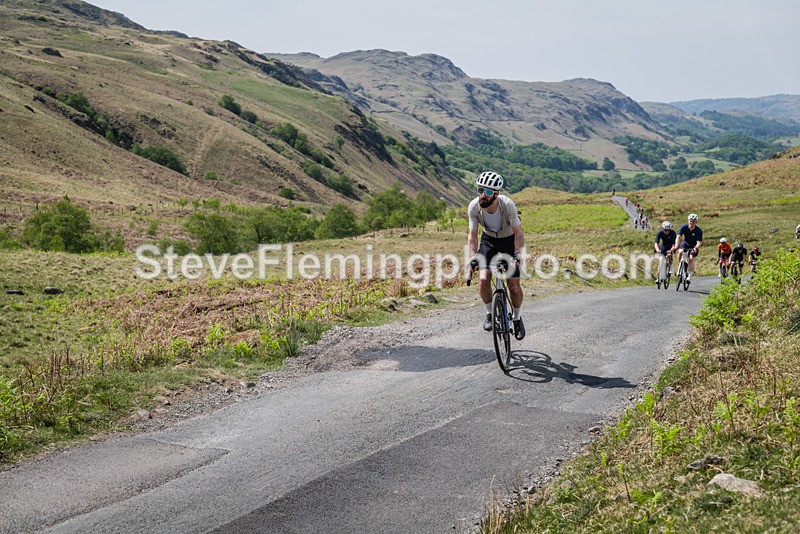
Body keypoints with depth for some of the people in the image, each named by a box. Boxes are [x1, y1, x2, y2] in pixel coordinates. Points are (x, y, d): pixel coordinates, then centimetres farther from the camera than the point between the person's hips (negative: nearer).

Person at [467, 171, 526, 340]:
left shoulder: (507, 205, -32)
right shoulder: (474, 207, -26)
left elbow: (518, 233, -25)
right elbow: (472, 235, -17)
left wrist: (517, 256, -38)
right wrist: (473, 258, -29)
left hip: (509, 240, -2)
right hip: (489, 240, 2)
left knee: (514, 285, -8)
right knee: (484, 280, -17)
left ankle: (517, 318, 18)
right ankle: (490, 314, 8)